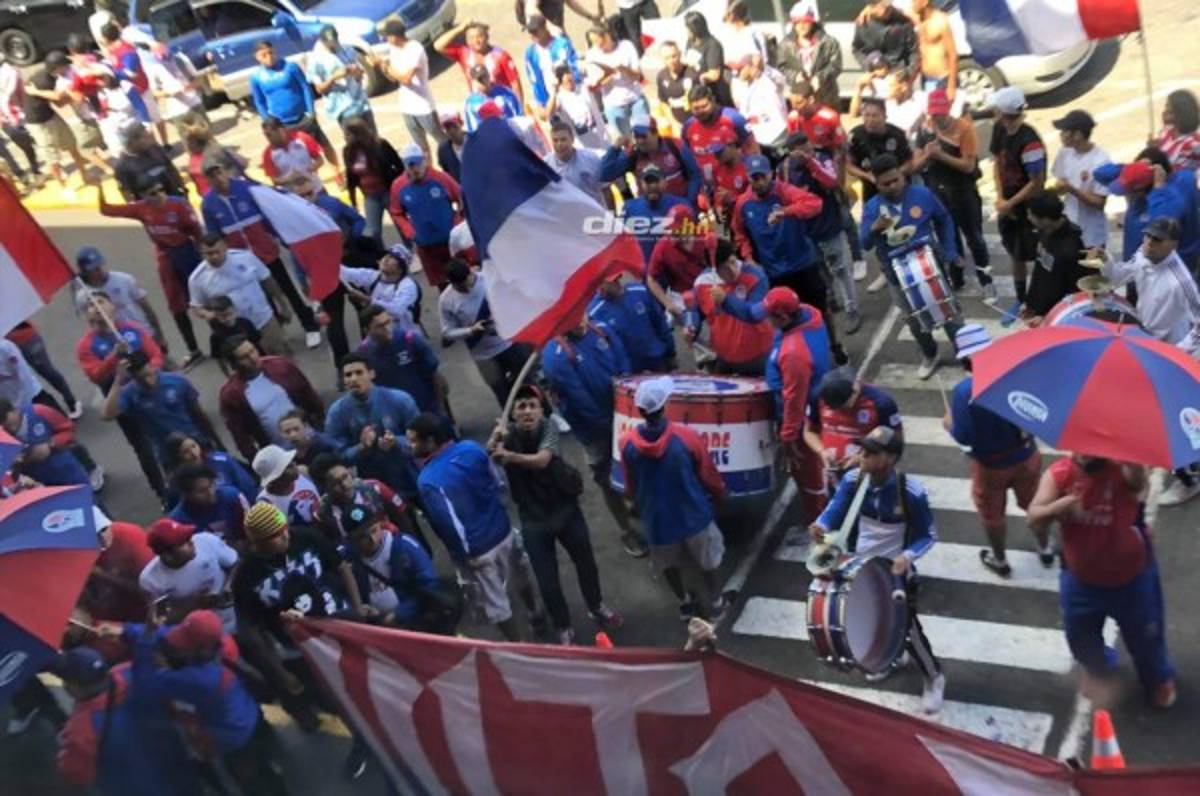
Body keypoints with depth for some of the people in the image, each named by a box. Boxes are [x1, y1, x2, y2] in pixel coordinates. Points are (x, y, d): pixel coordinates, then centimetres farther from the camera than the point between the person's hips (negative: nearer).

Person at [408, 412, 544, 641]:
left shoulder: (428, 481, -28)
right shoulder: (471, 448, -10)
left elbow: (450, 525, -24)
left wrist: (464, 557, -10)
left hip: (478, 550, -7)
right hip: (503, 531, 7)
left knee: (495, 606, 16)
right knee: (521, 577, 34)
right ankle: (536, 614, 60)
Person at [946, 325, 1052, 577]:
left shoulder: (963, 391, -28)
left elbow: (964, 437, -25)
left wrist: (949, 424, -5)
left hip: (991, 464, -3)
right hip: (1026, 455, 3)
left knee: (992, 515, 22)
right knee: (1035, 504, 27)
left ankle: (999, 560, 43)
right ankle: (1045, 549, 49)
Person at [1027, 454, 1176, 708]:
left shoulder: (1122, 470, -25)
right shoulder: (1058, 474, -16)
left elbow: (1137, 478, -51)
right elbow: (1034, 516, -24)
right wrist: (1063, 504, -44)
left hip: (1131, 577, -3)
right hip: (1080, 578, 3)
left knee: (1145, 636, 21)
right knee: (1080, 636, 24)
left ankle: (1159, 678, 54)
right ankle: (1098, 669, 60)